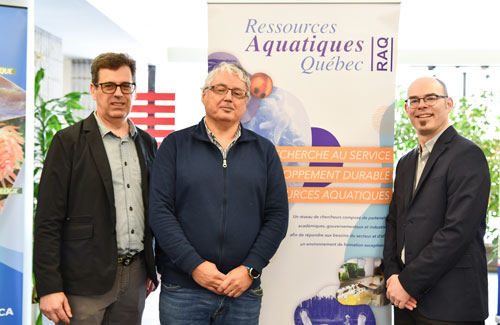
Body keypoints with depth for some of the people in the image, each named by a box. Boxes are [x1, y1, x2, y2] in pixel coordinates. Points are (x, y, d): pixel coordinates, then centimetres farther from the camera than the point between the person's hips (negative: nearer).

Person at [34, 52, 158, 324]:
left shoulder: (147, 143, 10)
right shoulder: (69, 141, -5)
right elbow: (48, 221, -8)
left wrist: (154, 269, 12)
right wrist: (49, 287, -12)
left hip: (136, 276, 5)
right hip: (86, 281, -4)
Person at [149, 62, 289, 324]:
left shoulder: (264, 150, 7)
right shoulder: (175, 145, 3)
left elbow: (277, 216, 3)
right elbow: (159, 211, -4)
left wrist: (250, 269, -7)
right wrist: (194, 265, -12)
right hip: (183, 288, -1)